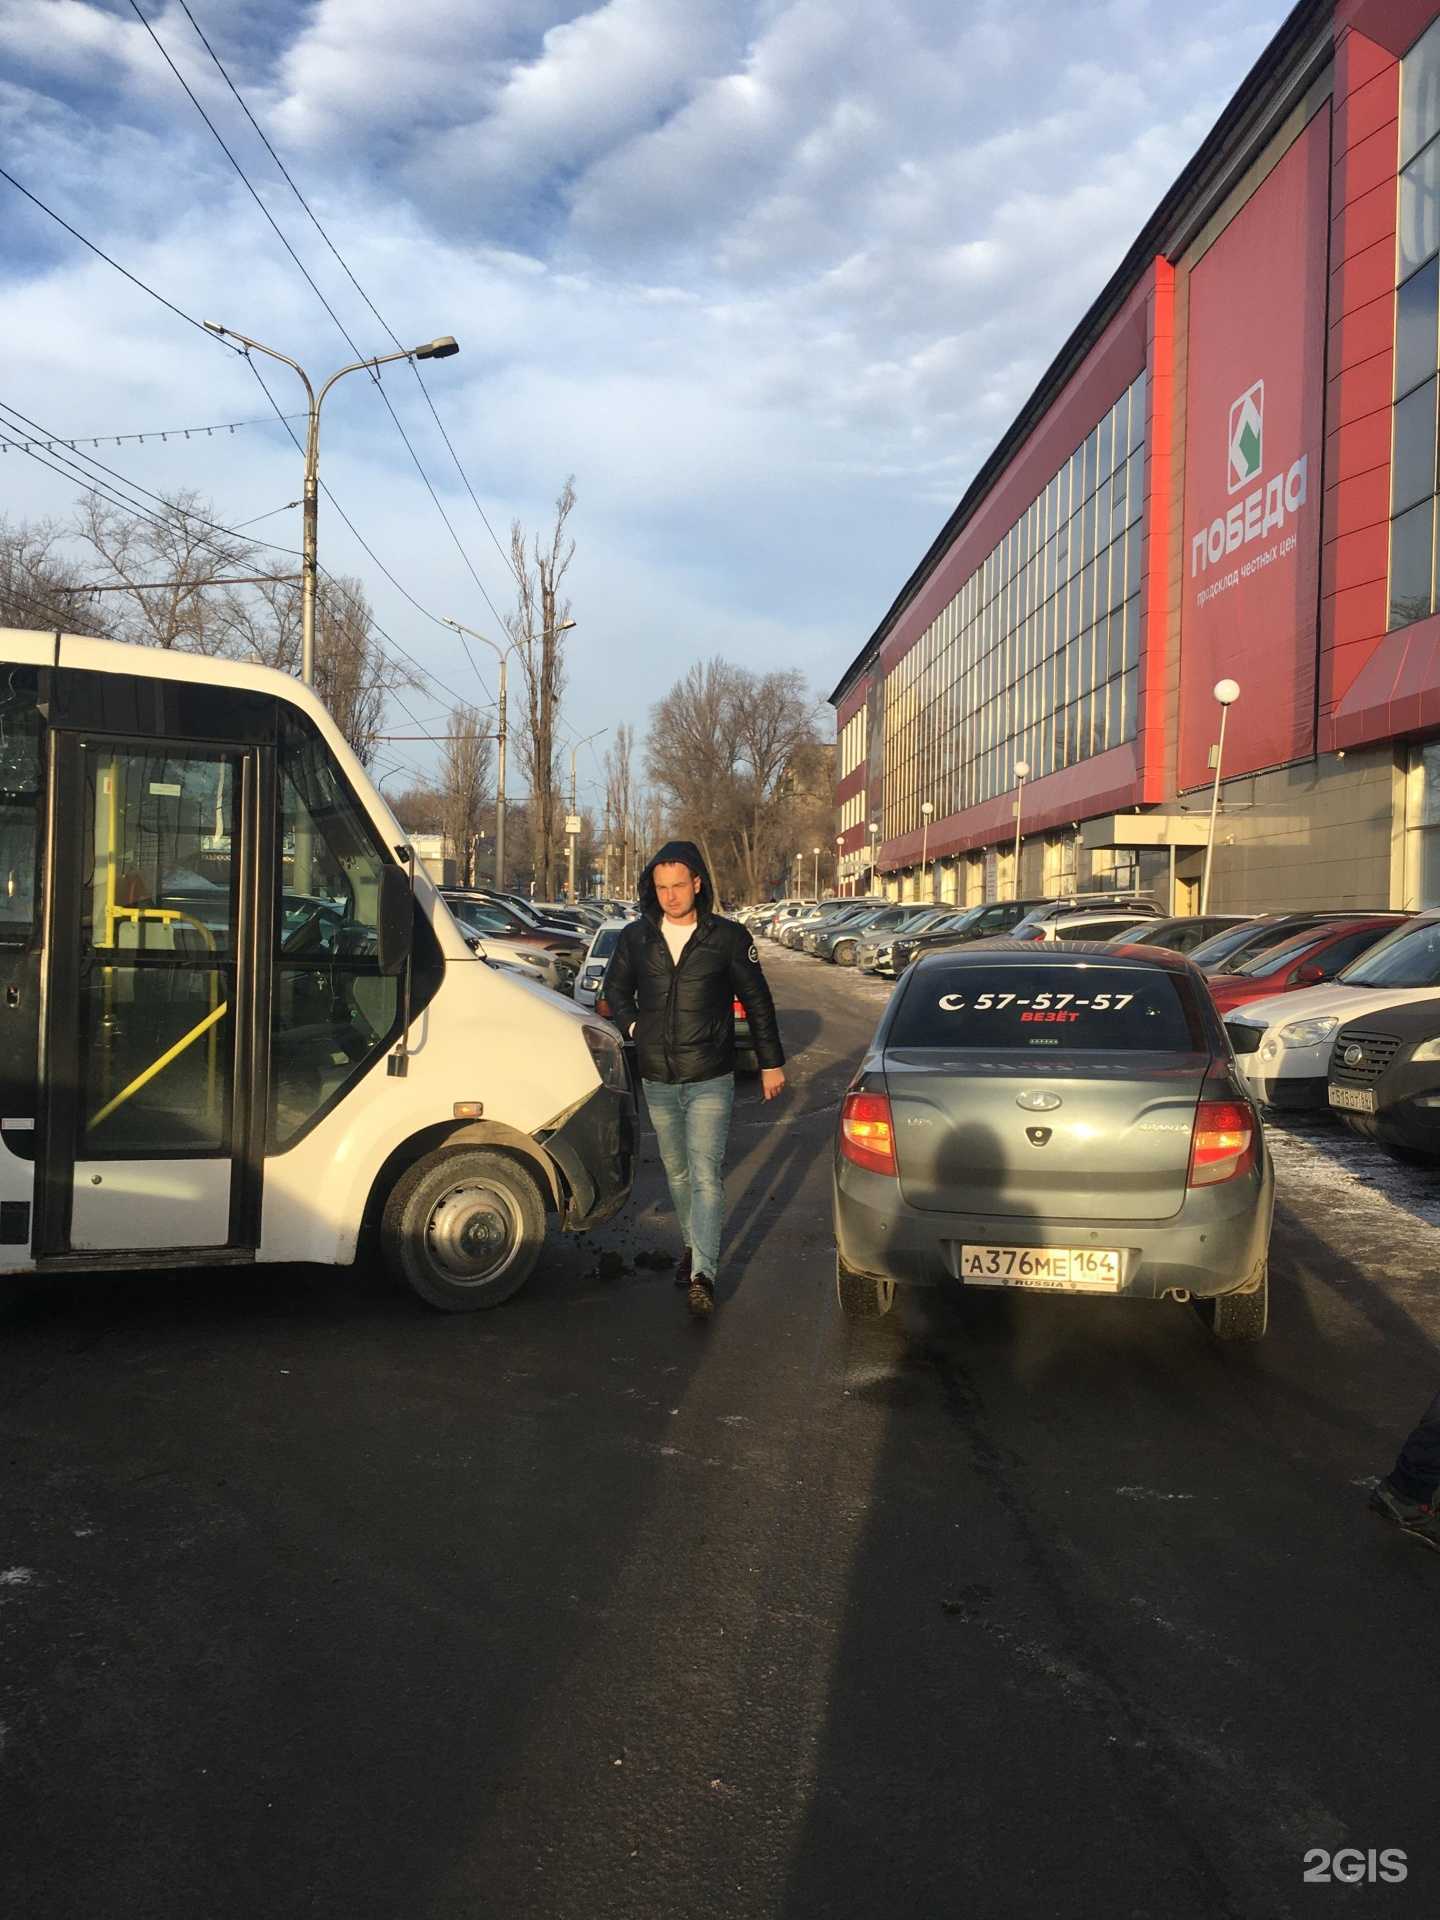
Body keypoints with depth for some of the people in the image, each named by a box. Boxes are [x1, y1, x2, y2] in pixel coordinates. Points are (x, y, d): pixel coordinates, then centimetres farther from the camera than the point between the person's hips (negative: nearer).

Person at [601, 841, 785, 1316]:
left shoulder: (727, 937, -5)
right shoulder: (635, 937, 2)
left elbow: (757, 1001, 3)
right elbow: (614, 989, 18)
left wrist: (771, 1062, 5)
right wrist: (633, 1027, 2)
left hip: (710, 1080, -4)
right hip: (657, 1080, 4)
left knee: (705, 1174, -11)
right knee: (676, 1171, 16)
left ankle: (703, 1274, -14)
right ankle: (692, 1245, 34)